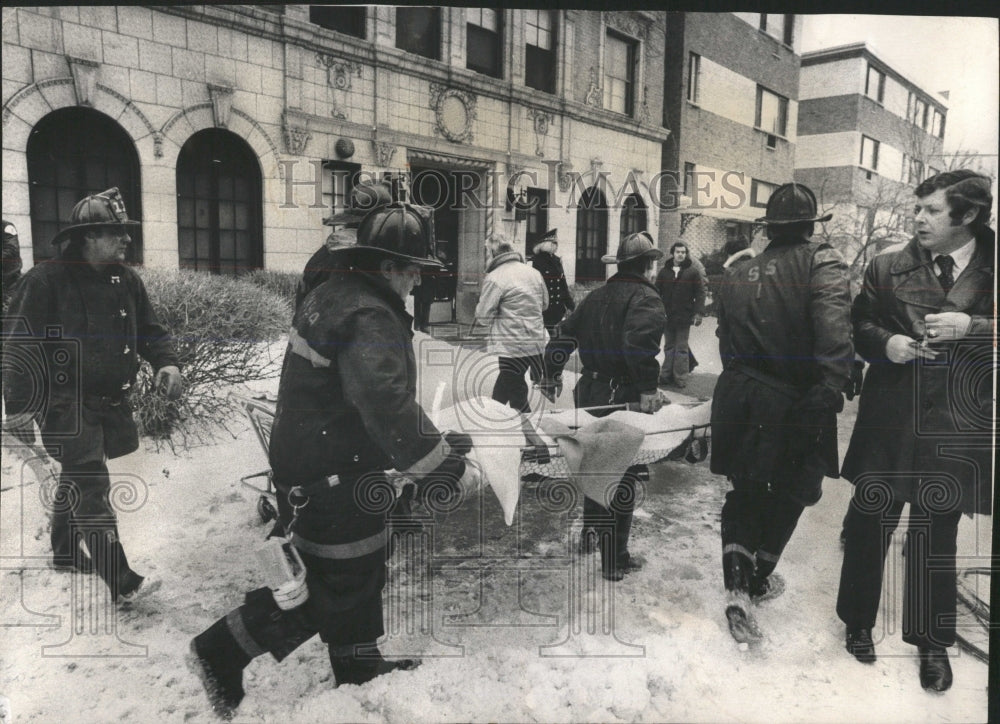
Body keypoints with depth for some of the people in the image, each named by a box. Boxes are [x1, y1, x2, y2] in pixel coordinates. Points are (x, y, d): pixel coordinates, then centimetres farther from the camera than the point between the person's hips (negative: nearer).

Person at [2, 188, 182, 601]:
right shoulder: (45, 281, -15)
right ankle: (121, 582, -4)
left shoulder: (125, 280, 4)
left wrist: (166, 363, -8)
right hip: (66, 404, -7)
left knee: (76, 480, 23)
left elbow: (149, 330, 11)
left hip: (110, 401, 7)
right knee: (91, 490, -8)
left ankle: (65, 552, 42)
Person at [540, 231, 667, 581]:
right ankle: (615, 560, 11)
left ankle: (591, 534, 39)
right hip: (623, 397, -8)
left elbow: (564, 335, 13)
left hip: (589, 392, 8)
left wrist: (551, 376, 23)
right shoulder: (646, 299, -12)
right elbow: (639, 344, -30)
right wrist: (648, 389, -24)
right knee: (623, 477, 2)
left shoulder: (597, 296, 11)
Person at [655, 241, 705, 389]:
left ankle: (680, 378, 7)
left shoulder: (693, 272, -1)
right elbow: (657, 292, 7)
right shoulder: (664, 272, 6)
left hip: (684, 316, -3)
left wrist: (699, 313, -12)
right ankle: (666, 375, 18)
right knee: (668, 347, 12)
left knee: (681, 348, 3)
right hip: (667, 316, 3)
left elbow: (700, 293, -3)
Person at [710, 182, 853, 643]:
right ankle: (758, 580, 32)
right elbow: (835, 337, -24)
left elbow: (727, 344, 9)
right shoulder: (822, 264, -11)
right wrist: (827, 395, -21)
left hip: (739, 402, 4)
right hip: (794, 403, -3)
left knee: (743, 492, 17)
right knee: (787, 494, 18)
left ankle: (737, 587, 4)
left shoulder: (736, 275, 4)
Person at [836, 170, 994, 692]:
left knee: (937, 532, 11)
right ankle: (858, 621, 31)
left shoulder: (989, 271, -1)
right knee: (870, 521, 9)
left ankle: (932, 641, 30)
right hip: (889, 419, 1)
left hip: (957, 424, 0)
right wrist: (885, 341, -10)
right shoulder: (888, 268, 2)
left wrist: (971, 328, -17)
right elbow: (859, 325, 9)